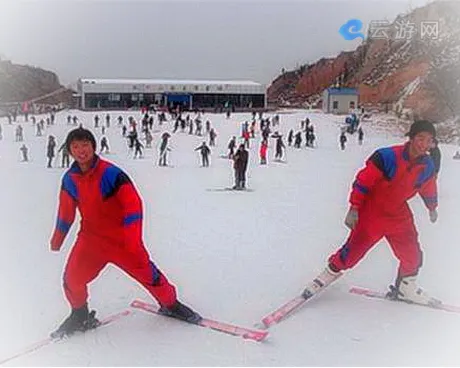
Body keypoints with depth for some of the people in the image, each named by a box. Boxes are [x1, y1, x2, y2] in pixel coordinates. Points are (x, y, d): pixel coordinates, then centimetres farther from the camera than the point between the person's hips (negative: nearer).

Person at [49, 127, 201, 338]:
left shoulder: (110, 173, -20)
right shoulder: (70, 179, -2)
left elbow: (133, 203, -22)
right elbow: (66, 211, 13)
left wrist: (132, 236, -31)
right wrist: (57, 238, 21)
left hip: (122, 238, -4)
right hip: (91, 238, 4)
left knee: (146, 272, -2)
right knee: (72, 279, -2)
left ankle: (170, 304, 23)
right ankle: (80, 315, 26)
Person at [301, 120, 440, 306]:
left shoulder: (427, 166, -6)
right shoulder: (387, 157, -25)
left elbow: (428, 189, 16)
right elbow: (363, 181, -20)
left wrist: (432, 208, 30)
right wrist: (354, 208, -22)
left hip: (399, 214, 5)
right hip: (372, 212, -5)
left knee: (413, 255, 8)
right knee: (354, 250, -3)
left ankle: (406, 288, 32)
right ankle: (330, 273, 20)